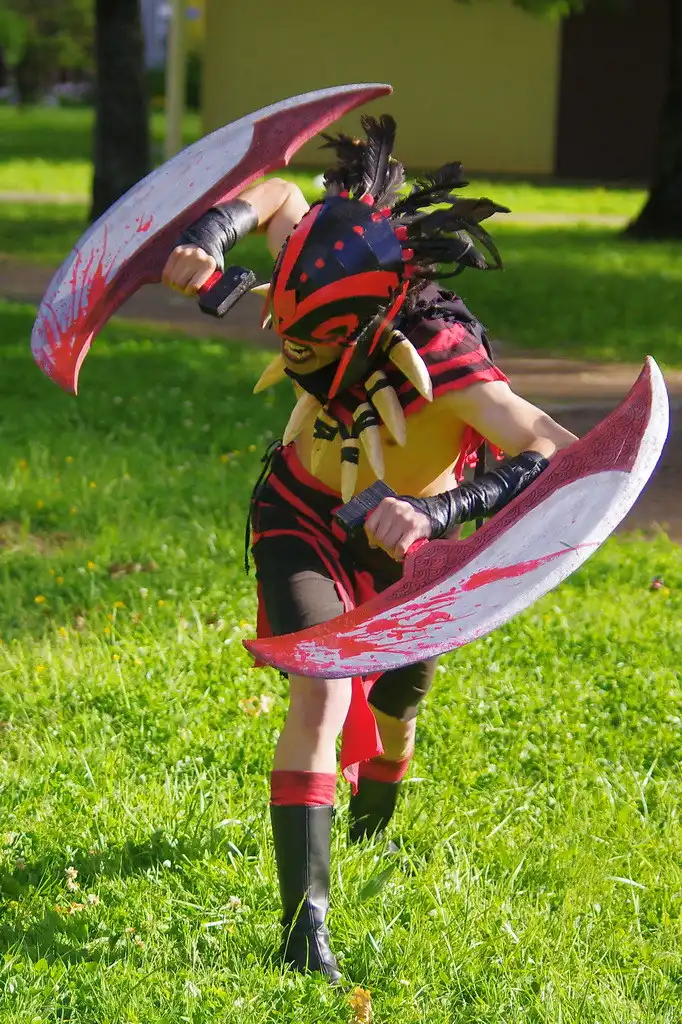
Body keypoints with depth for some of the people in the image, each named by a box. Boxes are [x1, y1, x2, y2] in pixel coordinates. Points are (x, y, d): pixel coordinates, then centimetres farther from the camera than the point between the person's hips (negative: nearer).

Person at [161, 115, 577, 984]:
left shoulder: (445, 366, -43)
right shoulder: (325, 294, -29)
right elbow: (279, 196, -7)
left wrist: (440, 509, -66)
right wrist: (209, 239, -28)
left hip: (398, 549, -1)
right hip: (302, 514, 1)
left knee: (392, 709, 24)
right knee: (322, 692, -22)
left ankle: (369, 829, 62)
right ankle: (304, 930, -22)